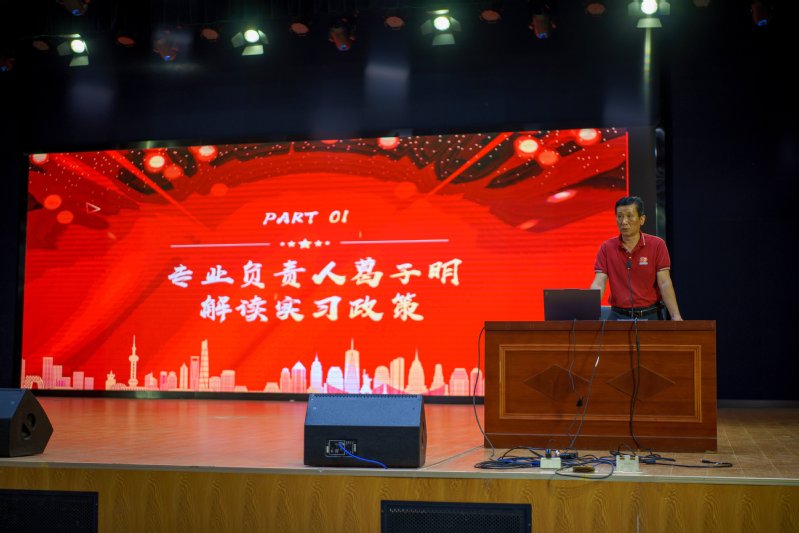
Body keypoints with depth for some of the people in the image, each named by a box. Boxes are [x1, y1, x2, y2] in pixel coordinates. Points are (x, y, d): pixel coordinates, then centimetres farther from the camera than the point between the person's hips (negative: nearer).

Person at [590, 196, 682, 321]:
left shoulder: (657, 245, -3)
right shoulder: (606, 248, 1)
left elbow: (664, 283, -8)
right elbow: (598, 284, -7)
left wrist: (675, 316, -20)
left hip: (650, 315, -1)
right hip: (618, 315, 1)